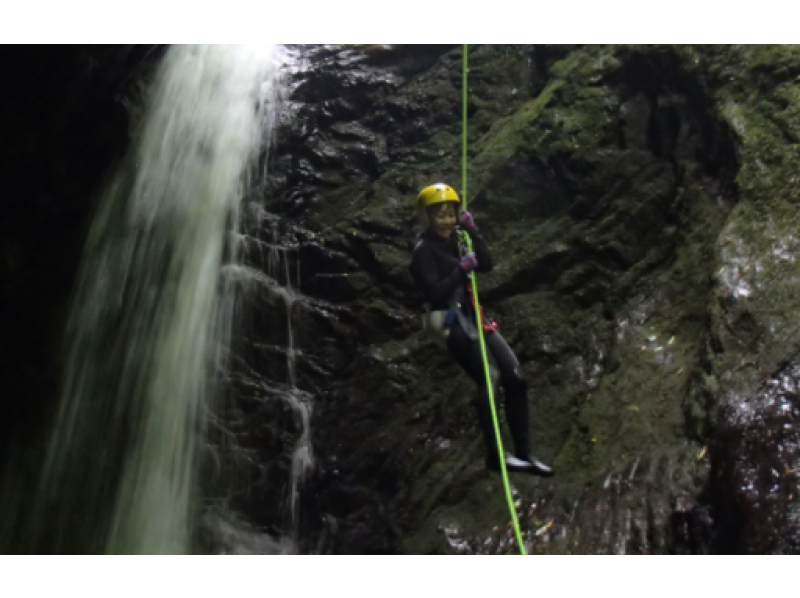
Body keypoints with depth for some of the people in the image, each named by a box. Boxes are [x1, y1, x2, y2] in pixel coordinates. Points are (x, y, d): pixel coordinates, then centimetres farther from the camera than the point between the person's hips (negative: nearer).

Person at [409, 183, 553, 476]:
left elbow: (486, 264, 6)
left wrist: (473, 231, -2)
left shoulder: (454, 240, 15)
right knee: (490, 376, -23)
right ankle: (494, 455, -16)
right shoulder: (423, 250, -7)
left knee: (516, 378, 1)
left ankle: (524, 452, 8)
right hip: (449, 320, -8)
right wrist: (462, 269, -21)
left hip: (472, 316, 8)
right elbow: (435, 292, -16)